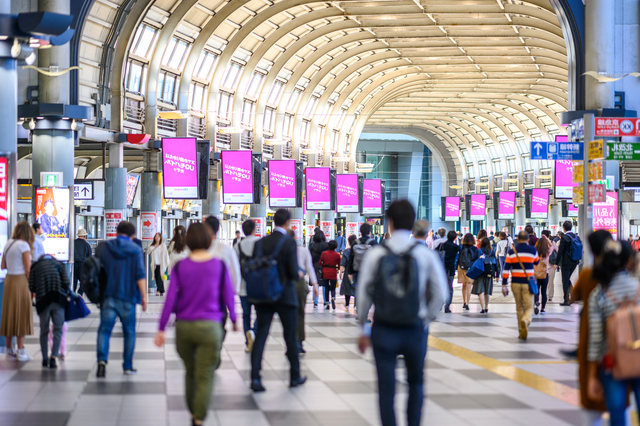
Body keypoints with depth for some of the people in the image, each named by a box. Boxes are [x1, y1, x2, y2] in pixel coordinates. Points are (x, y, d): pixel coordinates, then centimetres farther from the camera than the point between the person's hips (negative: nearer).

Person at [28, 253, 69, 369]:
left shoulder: (35, 266, 13)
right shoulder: (59, 265, 13)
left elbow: (31, 287, 5)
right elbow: (66, 283, 1)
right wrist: (65, 293, 20)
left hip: (42, 301, 1)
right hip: (59, 300, -1)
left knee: (44, 330, 12)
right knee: (58, 329, 3)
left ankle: (45, 359, 17)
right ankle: (53, 357, -13)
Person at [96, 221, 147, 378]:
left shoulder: (103, 247, 5)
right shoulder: (135, 250, -2)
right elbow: (140, 275, -8)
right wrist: (143, 296, -3)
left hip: (108, 295, 1)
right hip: (127, 297, -1)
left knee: (104, 329, 1)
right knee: (129, 332, 10)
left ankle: (102, 359, -20)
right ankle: (128, 366, 14)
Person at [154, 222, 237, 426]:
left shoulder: (180, 266, -3)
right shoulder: (219, 265, -4)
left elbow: (170, 299, -4)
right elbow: (228, 295, 2)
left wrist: (161, 329, 0)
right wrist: (233, 319, 19)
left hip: (183, 326, 2)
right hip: (209, 326, -2)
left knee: (190, 371, 20)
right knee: (205, 376, -2)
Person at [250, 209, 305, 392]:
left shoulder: (261, 242, 0)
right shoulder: (289, 243, -12)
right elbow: (293, 272, -16)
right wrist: (299, 275, 5)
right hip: (285, 295, -3)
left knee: (260, 335, 2)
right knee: (291, 336, 11)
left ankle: (255, 377, -9)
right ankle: (295, 376, 23)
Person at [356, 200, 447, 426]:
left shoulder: (375, 254, -6)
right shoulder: (426, 254, -5)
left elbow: (363, 294, -3)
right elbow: (440, 293, -6)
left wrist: (364, 328, 8)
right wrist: (427, 318, 8)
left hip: (384, 329, -1)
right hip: (416, 329, 1)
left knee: (386, 388, 6)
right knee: (416, 382, 21)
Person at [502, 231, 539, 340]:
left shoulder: (511, 251, 0)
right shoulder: (532, 250, -1)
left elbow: (506, 269, -3)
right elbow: (536, 262, 19)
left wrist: (504, 285, -1)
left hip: (515, 283, 2)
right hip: (527, 282, -2)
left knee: (519, 307, 14)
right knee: (529, 307, -1)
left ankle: (521, 331, 17)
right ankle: (525, 321, -33)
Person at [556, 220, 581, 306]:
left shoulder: (564, 238, -15)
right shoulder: (576, 236, 4)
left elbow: (560, 251, -14)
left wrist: (557, 263, -8)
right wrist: (577, 260, 22)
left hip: (566, 262, -7)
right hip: (574, 262, 7)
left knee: (565, 281, 2)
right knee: (567, 279, 21)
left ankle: (566, 300, 3)